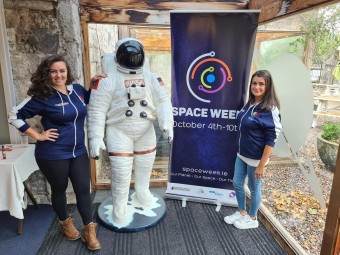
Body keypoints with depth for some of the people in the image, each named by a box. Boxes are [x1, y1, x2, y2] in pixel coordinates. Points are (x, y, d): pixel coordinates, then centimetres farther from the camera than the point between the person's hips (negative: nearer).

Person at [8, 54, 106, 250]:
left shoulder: (77, 89, 0)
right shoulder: (42, 97, -13)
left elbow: (91, 98, 23)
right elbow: (14, 116, -7)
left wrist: (96, 84, 5)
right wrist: (38, 136, -11)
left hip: (79, 152, 4)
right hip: (53, 155, -3)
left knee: (83, 189, 6)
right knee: (59, 190, 16)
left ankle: (89, 230, 23)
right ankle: (65, 223, 41)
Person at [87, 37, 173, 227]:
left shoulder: (151, 78, 1)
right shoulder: (108, 79, -9)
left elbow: (163, 101, -4)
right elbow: (97, 110, -11)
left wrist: (167, 124, -20)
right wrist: (96, 137, -15)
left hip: (146, 132, 4)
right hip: (119, 132, -4)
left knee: (145, 167, 19)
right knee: (121, 173, 1)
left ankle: (143, 194, 48)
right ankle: (120, 211, 22)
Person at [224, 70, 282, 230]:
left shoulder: (270, 109, -19)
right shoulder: (249, 104, 3)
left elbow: (271, 140, -19)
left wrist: (261, 165, -18)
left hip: (256, 158, -7)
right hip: (241, 154, 7)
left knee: (254, 188, 11)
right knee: (237, 183, 17)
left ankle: (252, 219, 34)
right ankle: (242, 213, 40)